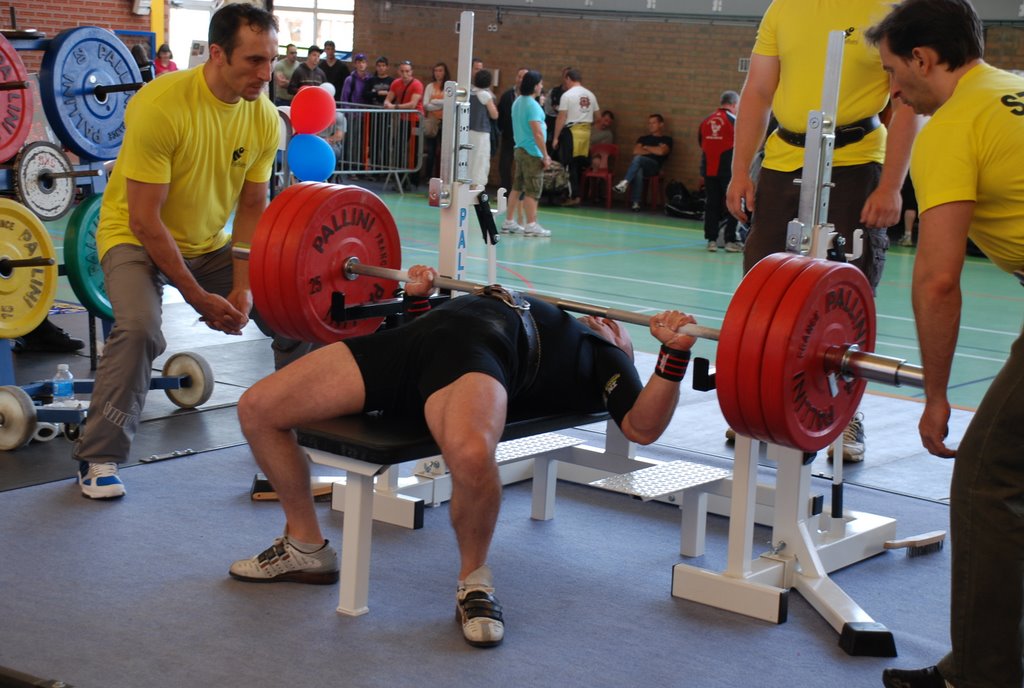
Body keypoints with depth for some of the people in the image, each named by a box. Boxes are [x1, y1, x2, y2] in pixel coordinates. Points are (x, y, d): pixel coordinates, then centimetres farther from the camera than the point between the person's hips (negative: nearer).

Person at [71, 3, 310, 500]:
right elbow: (145, 219, -26)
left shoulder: (265, 118, -12)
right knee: (139, 327, -32)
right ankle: (98, 458, -13)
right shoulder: (160, 106, -29)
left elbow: (252, 208, -4)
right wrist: (198, 297, -24)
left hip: (209, 243, 6)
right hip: (135, 237, -5)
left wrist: (242, 288, -16)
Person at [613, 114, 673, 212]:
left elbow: (661, 152, -5)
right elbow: (636, 151, 11)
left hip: (653, 166, -2)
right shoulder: (643, 138, 28)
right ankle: (636, 203, -43)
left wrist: (646, 148, 9)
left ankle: (625, 183, -43)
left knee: (638, 158, -36)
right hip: (639, 165, 3)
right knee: (638, 171, -38)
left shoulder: (666, 139, 15)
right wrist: (653, 151, 5)